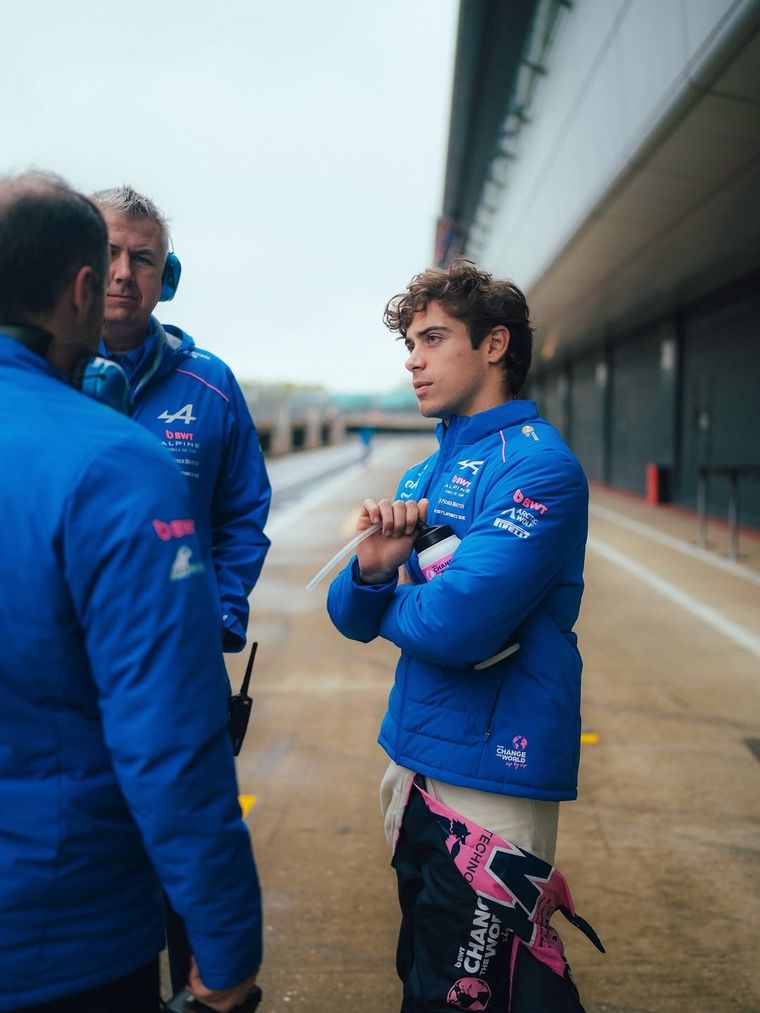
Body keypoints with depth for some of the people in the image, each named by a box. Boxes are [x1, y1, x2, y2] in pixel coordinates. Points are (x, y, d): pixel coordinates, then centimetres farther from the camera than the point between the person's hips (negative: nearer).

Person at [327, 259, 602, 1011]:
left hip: (491, 775, -8)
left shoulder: (537, 467, -16)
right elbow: (353, 618, 8)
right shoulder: (426, 475, 10)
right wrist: (371, 568, -14)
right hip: (413, 755, 8)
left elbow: (455, 625, -28)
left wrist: (390, 596, -7)